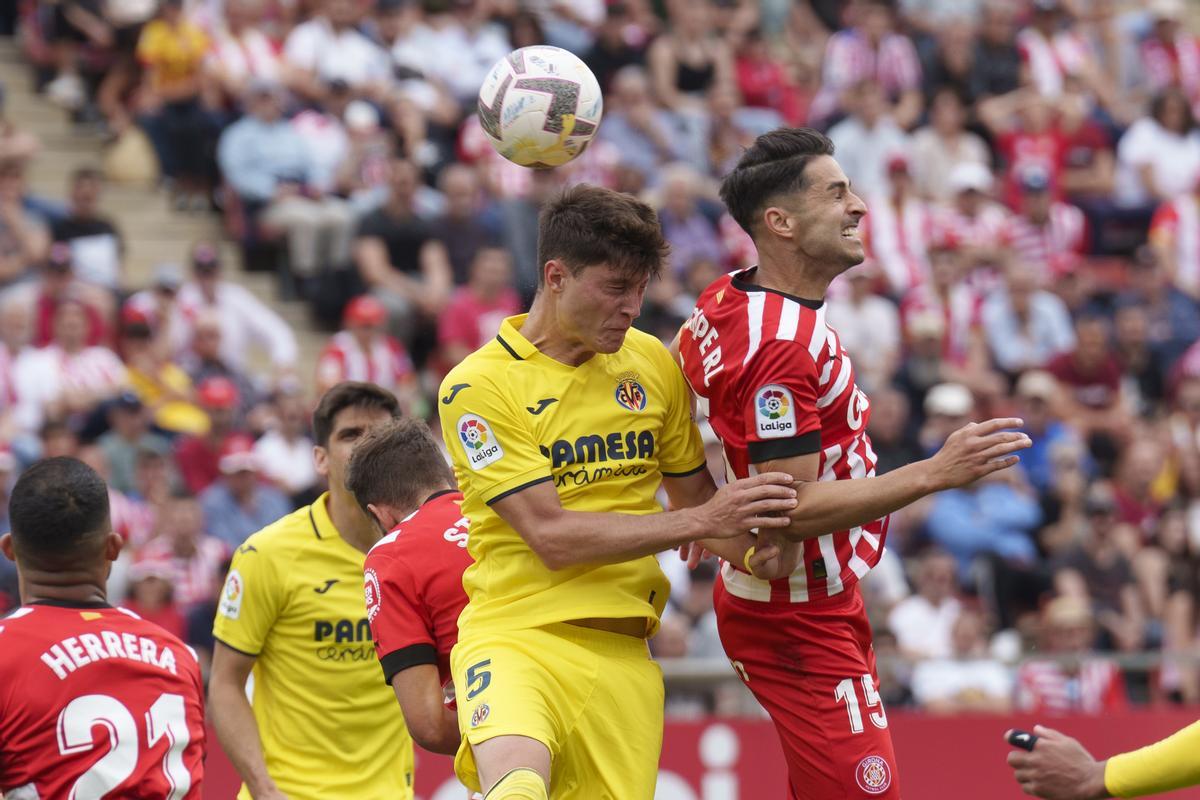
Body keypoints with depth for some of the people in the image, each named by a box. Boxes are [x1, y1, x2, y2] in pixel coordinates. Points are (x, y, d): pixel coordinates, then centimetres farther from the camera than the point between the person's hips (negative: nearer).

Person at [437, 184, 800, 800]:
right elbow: (551, 536, -13)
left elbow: (691, 491, 23)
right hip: (515, 634, -6)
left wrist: (751, 551, 0)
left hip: (622, 652, 6)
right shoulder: (478, 385, -6)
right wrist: (702, 521, -15)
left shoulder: (651, 362, 11)